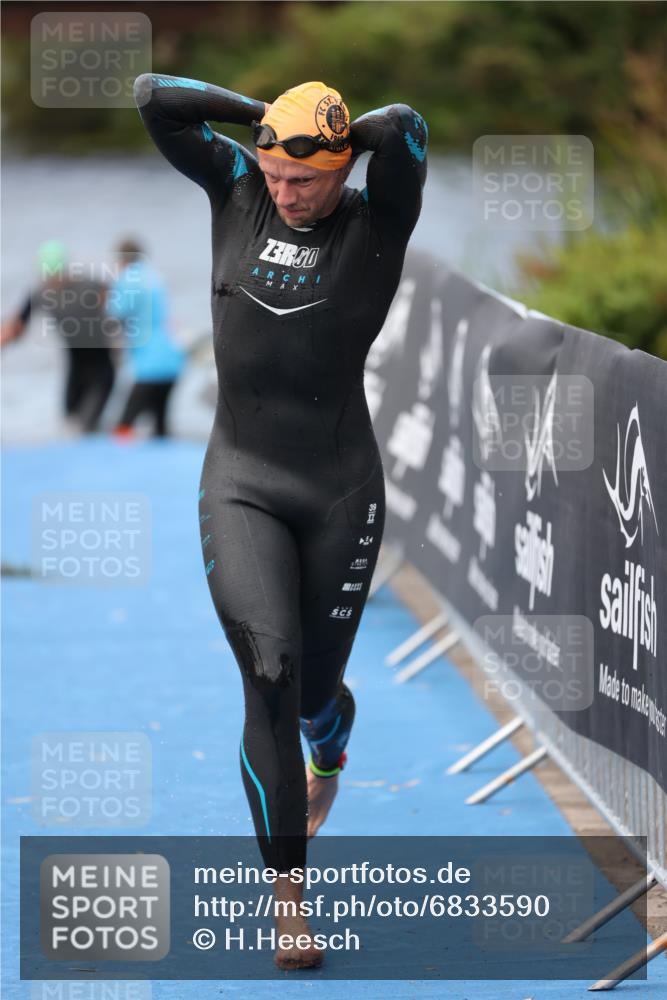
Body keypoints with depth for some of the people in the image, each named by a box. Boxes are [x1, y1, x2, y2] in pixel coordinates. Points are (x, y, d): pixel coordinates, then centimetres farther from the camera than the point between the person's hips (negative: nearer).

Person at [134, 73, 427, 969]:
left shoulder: (379, 221, -8)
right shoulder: (236, 187, 1)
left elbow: (408, 130, -28)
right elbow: (151, 96, -3)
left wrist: (345, 135, -9)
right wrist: (269, 116, -3)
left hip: (342, 490, -1)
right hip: (240, 484, 1)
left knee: (315, 690, 12)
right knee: (270, 673, -18)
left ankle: (329, 756, 54)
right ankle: (290, 900, -13)